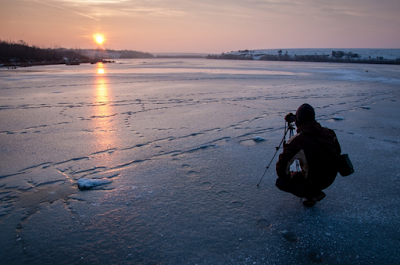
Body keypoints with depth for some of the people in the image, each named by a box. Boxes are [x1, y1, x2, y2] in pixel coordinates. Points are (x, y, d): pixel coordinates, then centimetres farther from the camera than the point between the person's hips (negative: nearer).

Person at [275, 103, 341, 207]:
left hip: (315, 180, -6)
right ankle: (316, 191, 23)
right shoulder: (329, 132, -5)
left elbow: (282, 168, -21)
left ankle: (311, 195, 3)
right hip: (332, 177, 6)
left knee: (280, 182, 7)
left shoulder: (295, 141, -22)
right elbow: (338, 152, 12)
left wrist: (290, 176, 0)